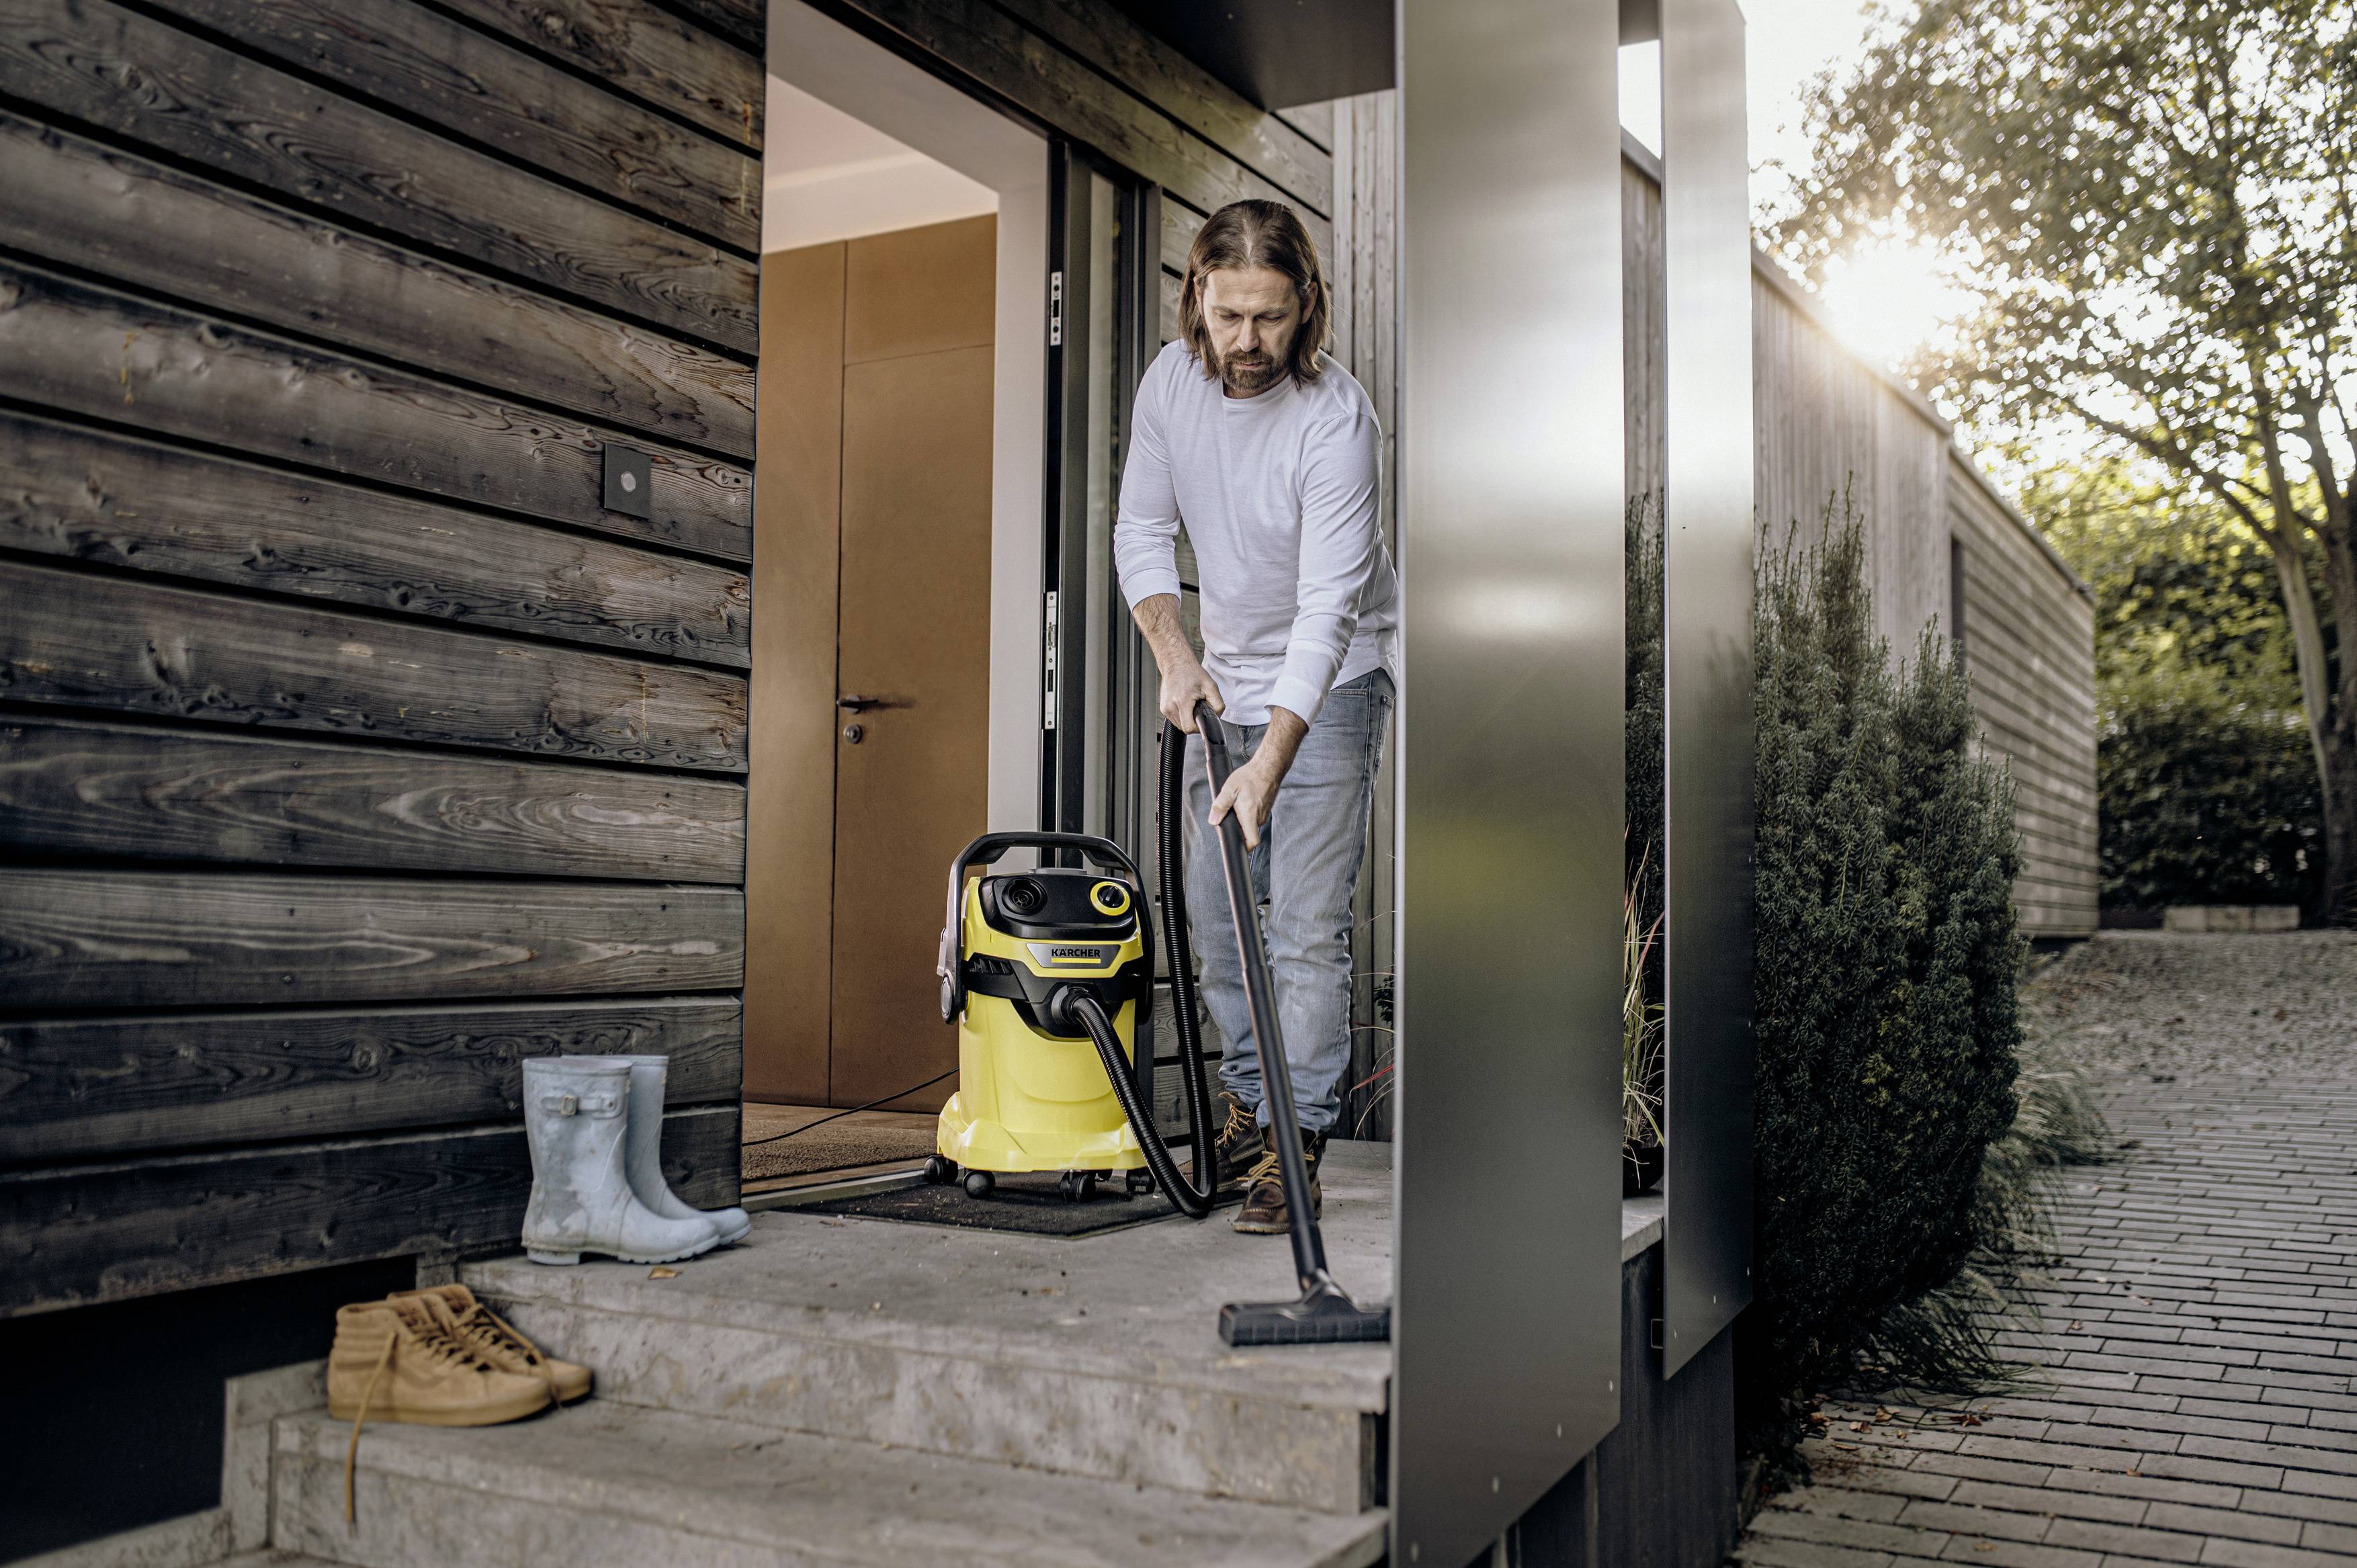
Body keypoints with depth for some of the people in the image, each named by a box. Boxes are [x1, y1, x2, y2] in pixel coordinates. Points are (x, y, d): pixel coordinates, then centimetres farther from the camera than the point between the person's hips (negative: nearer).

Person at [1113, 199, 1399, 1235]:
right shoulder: (1172, 379, -7)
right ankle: (1249, 1095, 28)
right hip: (1223, 676, 6)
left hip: (1330, 683, -6)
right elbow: (1143, 530, 2)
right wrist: (1175, 657, -13)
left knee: (1308, 925, -9)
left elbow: (1329, 607, -30)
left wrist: (1270, 761, -38)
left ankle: (1298, 1141, 0)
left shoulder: (1336, 419, -26)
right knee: (1214, 909, 10)